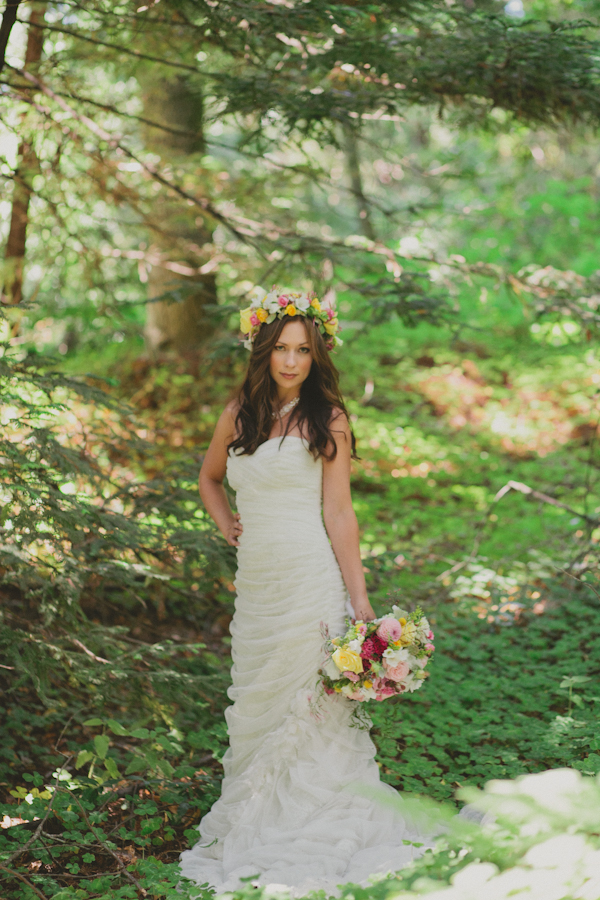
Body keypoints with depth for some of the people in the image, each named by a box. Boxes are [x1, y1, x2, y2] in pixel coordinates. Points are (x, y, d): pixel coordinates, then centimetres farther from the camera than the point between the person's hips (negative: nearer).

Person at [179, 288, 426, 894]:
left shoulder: (327, 422, -4)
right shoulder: (238, 416, 8)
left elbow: (338, 513, -6)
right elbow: (209, 478, 26)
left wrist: (360, 599, -10)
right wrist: (226, 524, 8)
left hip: (311, 577, -5)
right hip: (254, 580, 5)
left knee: (309, 701, 0)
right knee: (255, 702, 13)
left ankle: (309, 842, 12)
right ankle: (254, 828, 27)